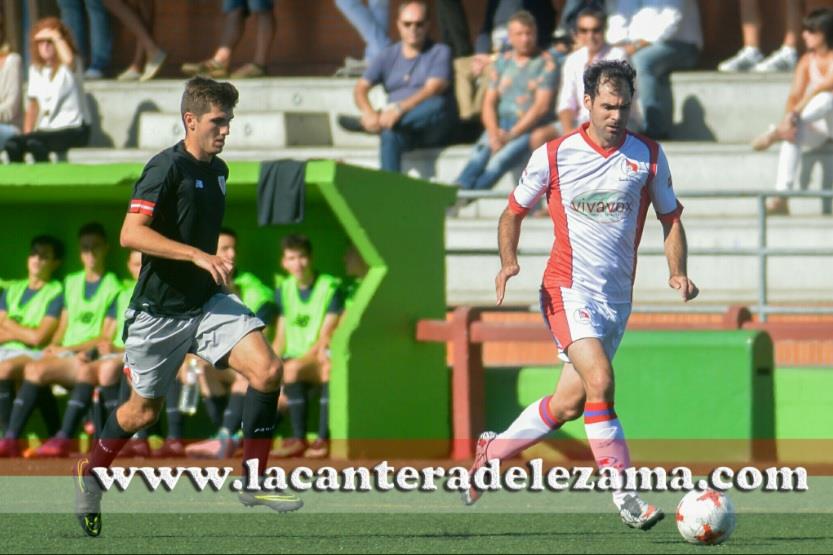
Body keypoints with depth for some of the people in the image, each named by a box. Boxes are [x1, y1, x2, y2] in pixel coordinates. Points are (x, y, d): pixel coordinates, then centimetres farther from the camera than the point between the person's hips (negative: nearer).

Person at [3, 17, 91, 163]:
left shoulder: (71, 66, -4)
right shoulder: (36, 69, 15)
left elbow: (68, 59, -32)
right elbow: (33, 106, 16)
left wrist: (56, 36, -20)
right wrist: (26, 135, 3)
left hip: (73, 131, -6)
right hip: (47, 129, 6)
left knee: (34, 143, -35)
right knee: (12, 145, -24)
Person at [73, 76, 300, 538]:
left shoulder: (218, 170, 8)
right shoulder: (167, 168, -16)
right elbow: (131, 234, -26)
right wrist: (197, 255, -32)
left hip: (209, 302, 6)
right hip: (159, 310, -6)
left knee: (267, 370, -16)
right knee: (145, 409, 9)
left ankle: (254, 482, -6)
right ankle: (89, 473, 37)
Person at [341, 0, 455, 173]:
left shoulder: (439, 53, 3)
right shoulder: (388, 56, 15)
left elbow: (433, 90, -13)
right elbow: (361, 88, 6)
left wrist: (400, 109, -30)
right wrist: (369, 113, -18)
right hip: (404, 130, 2)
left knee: (437, 104, -36)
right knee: (390, 134, -35)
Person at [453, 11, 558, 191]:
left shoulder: (546, 63, 2)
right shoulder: (502, 62, 17)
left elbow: (542, 106, -8)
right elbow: (489, 102, 12)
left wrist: (512, 134, -15)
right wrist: (494, 134, -8)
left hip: (531, 128, -4)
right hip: (500, 124, 4)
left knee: (500, 160, -31)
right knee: (479, 155, -27)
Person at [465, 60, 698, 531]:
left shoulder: (649, 156, 2)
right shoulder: (553, 155, -3)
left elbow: (671, 218, 12)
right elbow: (514, 212, 8)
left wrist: (677, 272, -5)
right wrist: (509, 260, -10)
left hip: (618, 298, 4)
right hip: (569, 290, -4)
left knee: (570, 403, 8)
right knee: (600, 380, -24)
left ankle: (494, 449, 32)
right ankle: (624, 492, -19)